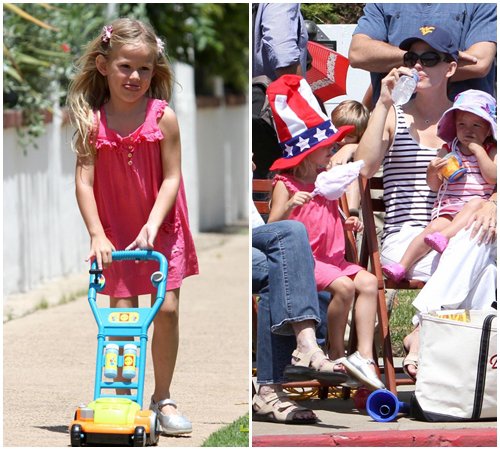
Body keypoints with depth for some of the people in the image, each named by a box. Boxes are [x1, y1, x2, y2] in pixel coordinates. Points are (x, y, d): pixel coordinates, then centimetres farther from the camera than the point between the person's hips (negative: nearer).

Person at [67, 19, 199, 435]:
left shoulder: (163, 118, -10)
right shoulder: (93, 122, -8)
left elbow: (171, 178, -10)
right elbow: (85, 181, -10)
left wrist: (152, 225, -20)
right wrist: (97, 234, -18)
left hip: (161, 229, 0)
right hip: (116, 233, 0)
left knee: (167, 310, -2)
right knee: (122, 314, -2)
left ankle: (163, 397, 11)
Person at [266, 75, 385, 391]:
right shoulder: (286, 185, -7)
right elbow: (273, 229, -14)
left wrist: (348, 223, 8)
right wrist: (288, 207, -32)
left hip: (331, 257, 7)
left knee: (368, 281, -15)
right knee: (344, 285, -28)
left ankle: (365, 355, -19)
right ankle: (336, 351, -10)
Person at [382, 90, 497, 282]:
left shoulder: (489, 152, 7)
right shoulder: (447, 151, 12)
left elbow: (493, 177, -11)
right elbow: (434, 185, 12)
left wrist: (478, 150, -10)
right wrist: (433, 171, -11)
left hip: (479, 204, -2)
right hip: (448, 208, 2)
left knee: (475, 204, -36)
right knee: (434, 226, -25)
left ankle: (445, 236, -49)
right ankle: (401, 266, -29)